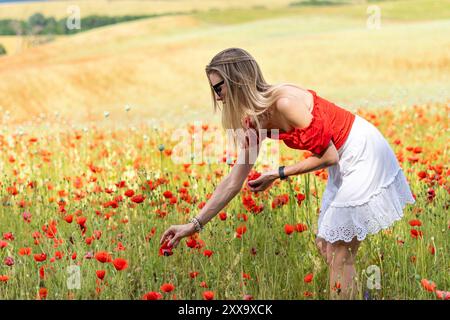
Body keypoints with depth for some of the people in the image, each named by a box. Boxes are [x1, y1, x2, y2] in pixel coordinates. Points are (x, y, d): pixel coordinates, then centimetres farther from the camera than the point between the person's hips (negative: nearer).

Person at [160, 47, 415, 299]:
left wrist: (279, 174, -13)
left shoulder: (285, 102, -28)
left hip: (364, 154, -9)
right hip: (345, 161, 9)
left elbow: (328, 157, -21)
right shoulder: (255, 121, 0)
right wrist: (194, 224, 0)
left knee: (339, 253, -5)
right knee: (325, 245, 14)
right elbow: (234, 182, 3)